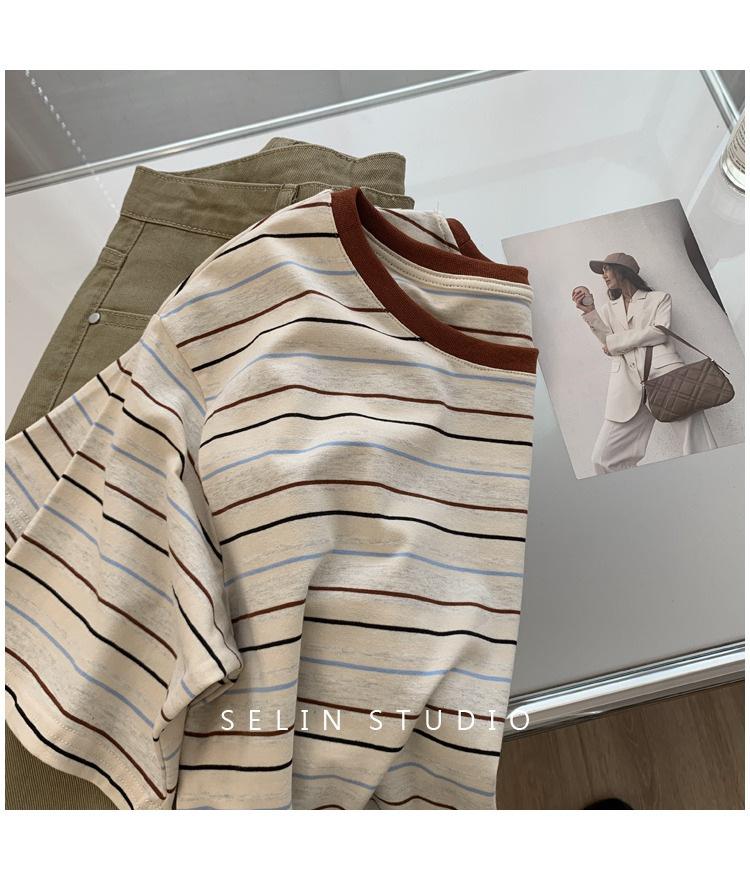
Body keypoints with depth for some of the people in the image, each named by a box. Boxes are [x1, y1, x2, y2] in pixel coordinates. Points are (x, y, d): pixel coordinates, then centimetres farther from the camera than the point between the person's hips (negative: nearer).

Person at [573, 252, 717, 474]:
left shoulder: (659, 298, 20)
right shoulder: (608, 309, 29)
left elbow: (659, 332, 1)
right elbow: (608, 342, 11)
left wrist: (616, 342, 2)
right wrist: (589, 311, 2)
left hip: (665, 372, -2)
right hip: (628, 385, 3)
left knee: (700, 450, -11)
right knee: (603, 459, -11)